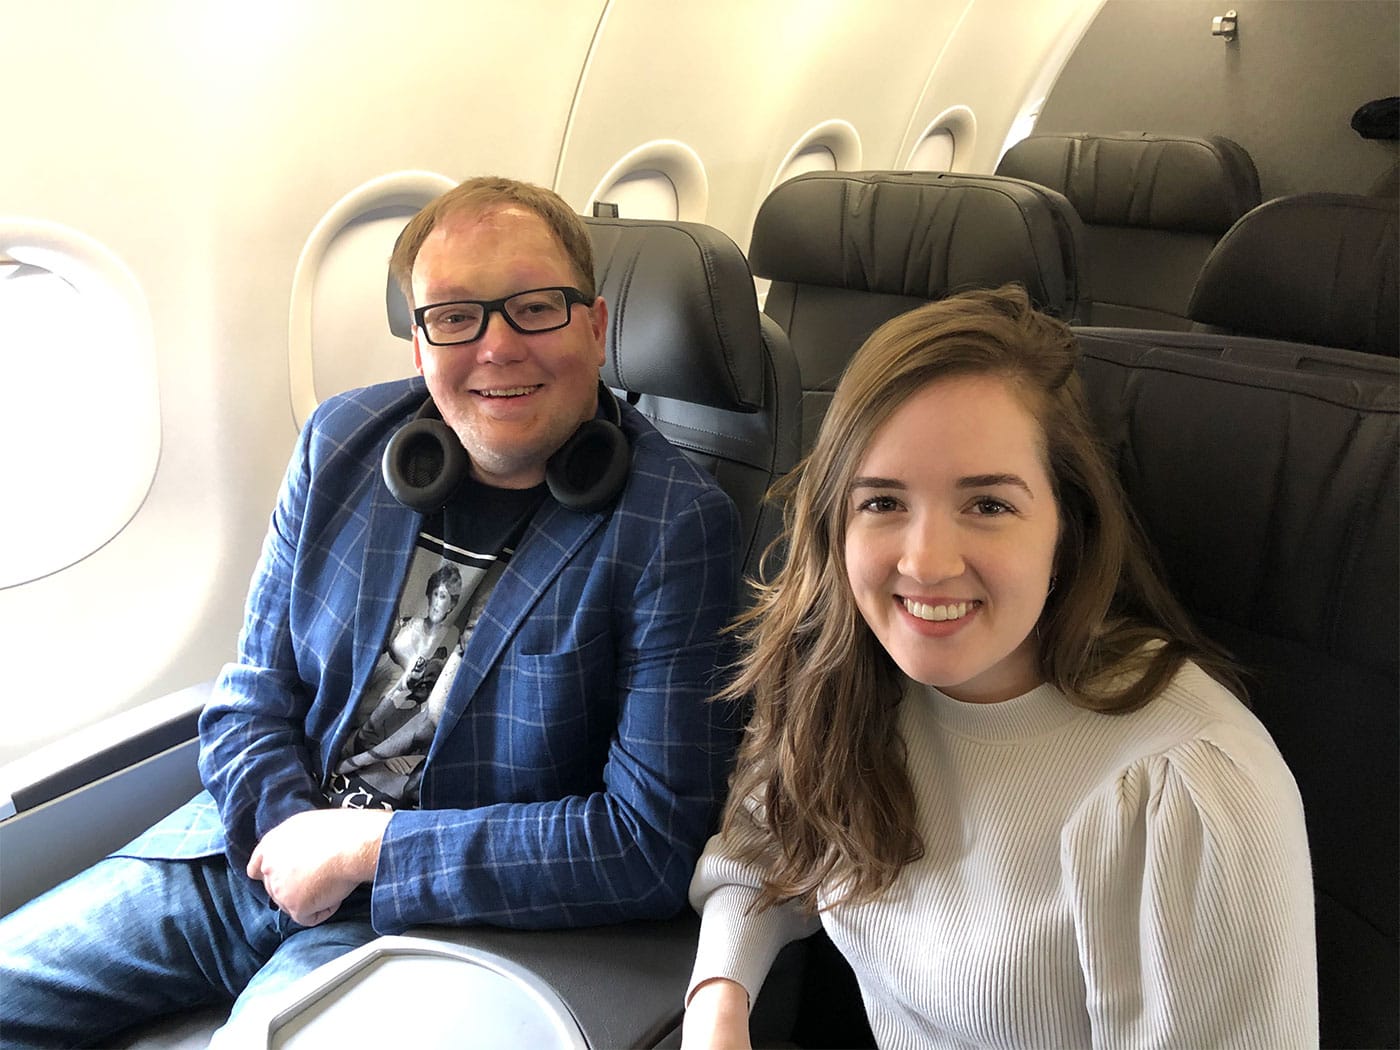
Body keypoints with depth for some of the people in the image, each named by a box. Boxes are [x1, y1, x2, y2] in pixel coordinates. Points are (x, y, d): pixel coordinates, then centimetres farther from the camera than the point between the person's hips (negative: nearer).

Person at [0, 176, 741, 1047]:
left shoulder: (677, 526, -19)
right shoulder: (344, 442, -1)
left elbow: (655, 843, -21)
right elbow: (252, 698, 6)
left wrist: (366, 846, -18)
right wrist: (287, 825, -15)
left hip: (433, 908, -4)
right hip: (260, 840, 5)